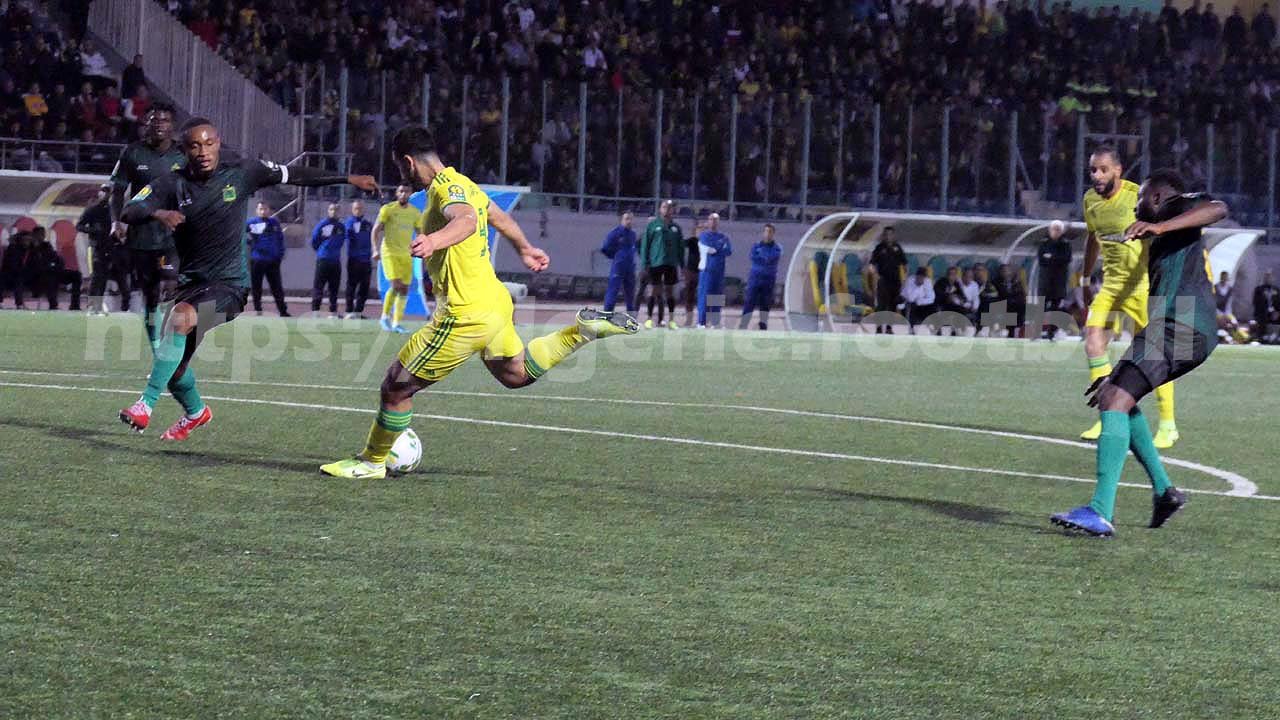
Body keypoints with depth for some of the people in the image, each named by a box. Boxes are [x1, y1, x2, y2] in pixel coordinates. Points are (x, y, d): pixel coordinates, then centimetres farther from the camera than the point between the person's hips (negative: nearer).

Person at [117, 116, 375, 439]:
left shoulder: (241, 175, -4)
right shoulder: (173, 184, -3)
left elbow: (294, 175, 6)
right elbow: (128, 212, -15)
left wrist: (349, 179, 7)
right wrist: (158, 213, -37)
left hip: (229, 284, -4)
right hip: (188, 281, 4)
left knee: (181, 316, -33)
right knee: (172, 365, 7)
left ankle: (146, 404, -31)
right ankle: (195, 412, 42)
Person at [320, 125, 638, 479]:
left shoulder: (446, 188, -18)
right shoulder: (463, 184, 12)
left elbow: (467, 221, -41)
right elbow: (498, 217, 31)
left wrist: (434, 241, -61)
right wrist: (524, 249, 49)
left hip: (465, 315, -10)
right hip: (494, 301, 10)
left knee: (395, 387, 1)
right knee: (517, 374, 32)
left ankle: (371, 462, 14)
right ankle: (584, 329, 23)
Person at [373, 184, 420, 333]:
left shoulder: (415, 213, 9)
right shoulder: (388, 209, -3)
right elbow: (376, 230, -3)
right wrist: (375, 249, -15)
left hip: (406, 254, 5)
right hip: (390, 252, -5)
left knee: (404, 290, 2)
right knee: (396, 285, -17)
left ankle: (397, 323, 8)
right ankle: (385, 317, 0)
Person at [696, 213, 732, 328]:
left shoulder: (723, 237, 15)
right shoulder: (704, 235, 2)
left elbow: (729, 251, 2)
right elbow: (709, 249, -14)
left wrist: (715, 249, -6)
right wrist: (721, 243, -3)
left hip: (719, 271, 5)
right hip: (706, 269, -5)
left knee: (717, 297, 6)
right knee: (704, 296, -9)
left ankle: (715, 322, 10)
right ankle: (701, 322, -9)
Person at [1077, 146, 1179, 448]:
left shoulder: (1138, 197, -16)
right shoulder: (1091, 200, 4)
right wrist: (1085, 278, 25)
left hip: (1143, 285, -6)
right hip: (1111, 285, 6)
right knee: (1093, 342, -10)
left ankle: (1168, 426, 10)